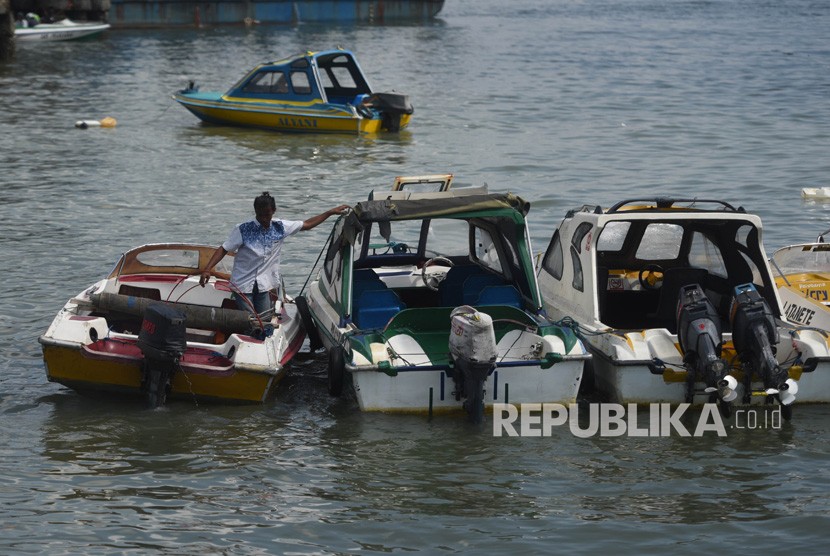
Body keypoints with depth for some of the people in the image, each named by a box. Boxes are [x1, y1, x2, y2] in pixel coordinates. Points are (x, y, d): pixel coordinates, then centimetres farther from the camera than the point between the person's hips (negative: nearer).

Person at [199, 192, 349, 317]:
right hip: (242, 284, -4)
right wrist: (207, 269, -23)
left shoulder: (280, 227, -1)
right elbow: (223, 249, -11)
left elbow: (307, 224, 10)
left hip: (265, 285, 4)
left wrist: (331, 212, 10)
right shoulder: (243, 230, -12)